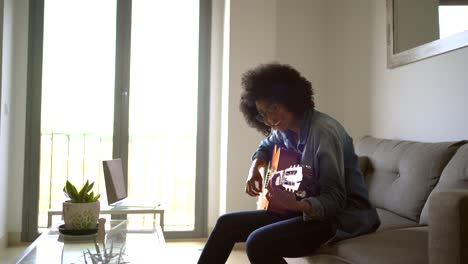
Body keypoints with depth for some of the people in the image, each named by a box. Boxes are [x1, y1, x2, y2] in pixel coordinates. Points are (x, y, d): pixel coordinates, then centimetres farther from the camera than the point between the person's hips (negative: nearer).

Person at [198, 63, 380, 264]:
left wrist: (296, 205, -42)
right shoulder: (286, 129, 2)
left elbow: (335, 198, -24)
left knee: (259, 243, -30)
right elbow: (267, 145, 26)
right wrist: (255, 167, 5)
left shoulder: (323, 131, -23)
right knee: (227, 223, 4)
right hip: (305, 208, 8)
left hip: (342, 216, -8)